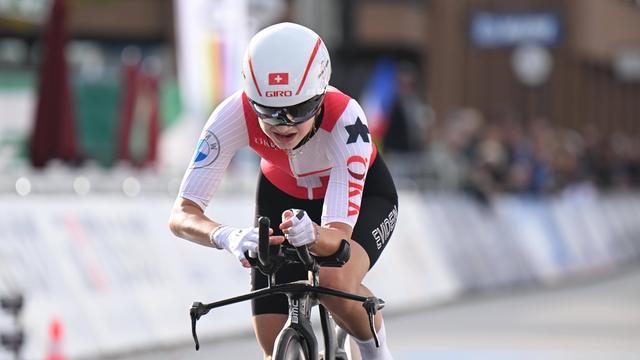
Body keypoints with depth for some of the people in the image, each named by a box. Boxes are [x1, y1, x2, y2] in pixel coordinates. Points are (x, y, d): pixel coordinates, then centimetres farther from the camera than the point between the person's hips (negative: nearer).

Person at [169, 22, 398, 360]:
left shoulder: (345, 119, -40)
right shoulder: (235, 115, -35)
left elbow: (339, 234, -43)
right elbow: (181, 215, -36)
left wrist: (311, 235, -66)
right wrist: (227, 236, -57)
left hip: (362, 194, -2)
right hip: (284, 196, 3)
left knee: (335, 284, -35)